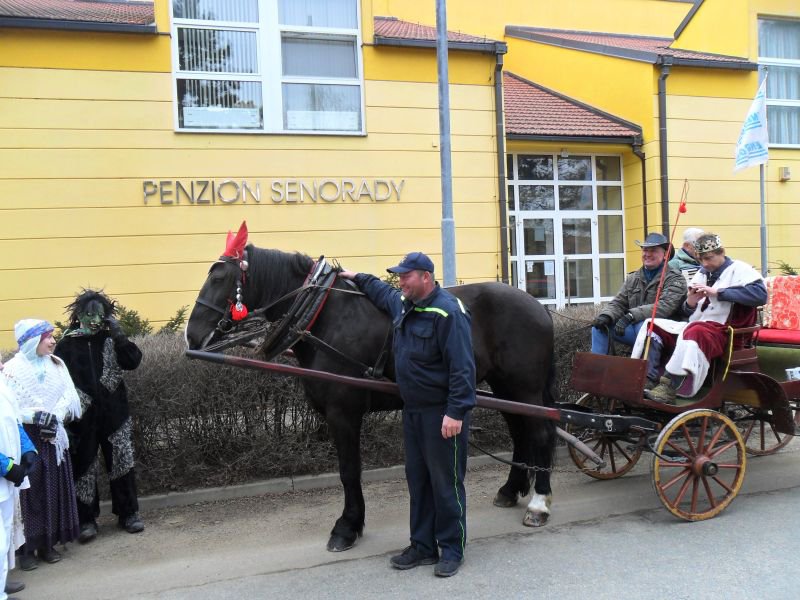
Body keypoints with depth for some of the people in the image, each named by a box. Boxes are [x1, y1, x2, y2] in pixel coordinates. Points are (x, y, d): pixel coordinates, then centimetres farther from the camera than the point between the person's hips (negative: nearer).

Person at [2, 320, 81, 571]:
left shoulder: (57, 364, 6)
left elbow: (69, 396, 1)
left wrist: (54, 418, -13)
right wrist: (36, 416, -20)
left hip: (53, 436, 5)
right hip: (25, 438, -4)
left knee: (54, 490, 8)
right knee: (29, 491, -2)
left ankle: (47, 544, 18)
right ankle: (26, 548, 8)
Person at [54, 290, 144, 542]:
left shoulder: (110, 339, 5)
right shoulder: (67, 344, 0)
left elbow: (133, 361, -7)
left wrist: (119, 335, -15)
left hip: (114, 414, 2)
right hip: (83, 417, -1)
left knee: (122, 463, 5)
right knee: (84, 466, 5)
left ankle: (128, 513, 18)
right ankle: (86, 520, 16)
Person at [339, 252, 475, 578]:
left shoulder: (447, 311, -19)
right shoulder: (402, 304, 8)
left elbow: (461, 367, -23)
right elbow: (383, 292, 36)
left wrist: (456, 412, -26)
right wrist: (359, 278, 39)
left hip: (442, 413, -9)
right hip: (413, 409, 9)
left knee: (446, 482, 2)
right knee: (418, 479, 15)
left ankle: (452, 549, 16)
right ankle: (423, 546, 26)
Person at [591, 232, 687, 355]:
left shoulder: (675, 278, -2)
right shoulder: (633, 278, 17)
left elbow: (665, 306, -19)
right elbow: (618, 303, 9)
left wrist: (632, 315, -31)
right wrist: (606, 316, -16)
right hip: (634, 328, 6)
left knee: (643, 325, -36)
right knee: (599, 325, -12)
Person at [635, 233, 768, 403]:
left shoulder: (738, 269, 1)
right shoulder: (701, 274, 21)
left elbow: (760, 294, -18)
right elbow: (686, 313, 22)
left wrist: (717, 292, -17)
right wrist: (690, 302, -3)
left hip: (721, 331, -7)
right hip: (693, 325, 8)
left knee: (693, 331, -38)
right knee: (652, 325, -8)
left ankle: (668, 388, -41)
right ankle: (646, 380, -21)